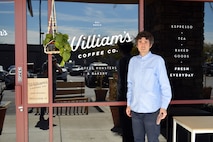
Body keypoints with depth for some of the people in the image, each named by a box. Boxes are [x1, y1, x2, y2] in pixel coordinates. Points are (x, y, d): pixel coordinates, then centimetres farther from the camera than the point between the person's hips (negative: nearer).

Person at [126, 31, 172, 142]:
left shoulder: (157, 60, -8)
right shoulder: (133, 61, 6)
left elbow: (165, 85, -7)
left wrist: (164, 107, -10)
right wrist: (128, 104, 12)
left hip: (152, 110, -4)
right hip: (135, 109, 5)